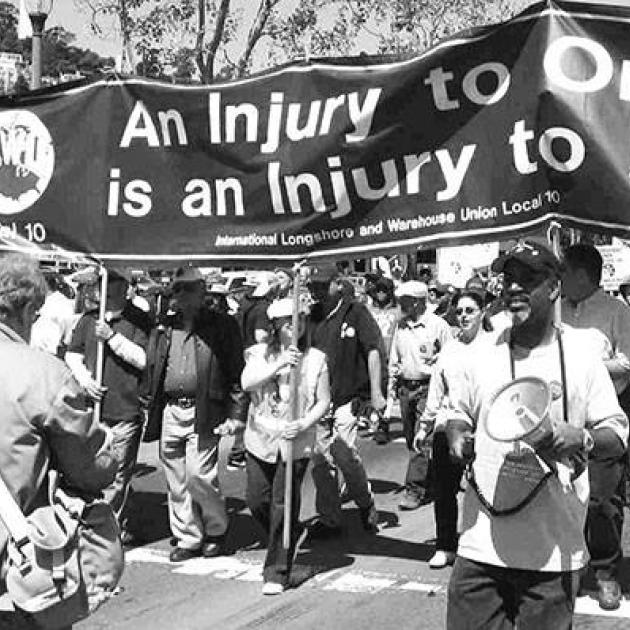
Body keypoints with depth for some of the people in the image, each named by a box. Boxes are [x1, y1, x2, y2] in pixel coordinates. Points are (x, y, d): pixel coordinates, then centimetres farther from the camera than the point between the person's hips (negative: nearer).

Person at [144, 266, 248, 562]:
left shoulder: (222, 326, -1)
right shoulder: (164, 329, 13)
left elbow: (237, 374, -2)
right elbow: (152, 371, 16)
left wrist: (235, 414, -8)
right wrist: (152, 412, 9)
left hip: (203, 413, -5)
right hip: (170, 413, 5)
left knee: (198, 475, -9)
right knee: (176, 481, 7)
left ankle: (216, 531, 14)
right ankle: (187, 538, 21)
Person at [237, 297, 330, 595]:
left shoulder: (315, 358, 0)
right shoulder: (260, 353, 2)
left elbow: (323, 401, 2)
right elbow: (246, 383, -16)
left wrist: (304, 423, -14)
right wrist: (279, 364, -26)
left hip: (295, 442, -2)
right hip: (260, 437, 3)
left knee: (283, 506, -5)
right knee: (257, 500, 8)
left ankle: (277, 573, 6)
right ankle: (286, 539, 39)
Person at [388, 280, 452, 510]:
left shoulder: (438, 325, -8)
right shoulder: (401, 326, 10)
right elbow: (394, 357, 19)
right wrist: (392, 382, 15)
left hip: (427, 387, -6)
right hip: (405, 387, 7)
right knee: (411, 438, 12)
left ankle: (414, 489, -9)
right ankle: (427, 482, 27)